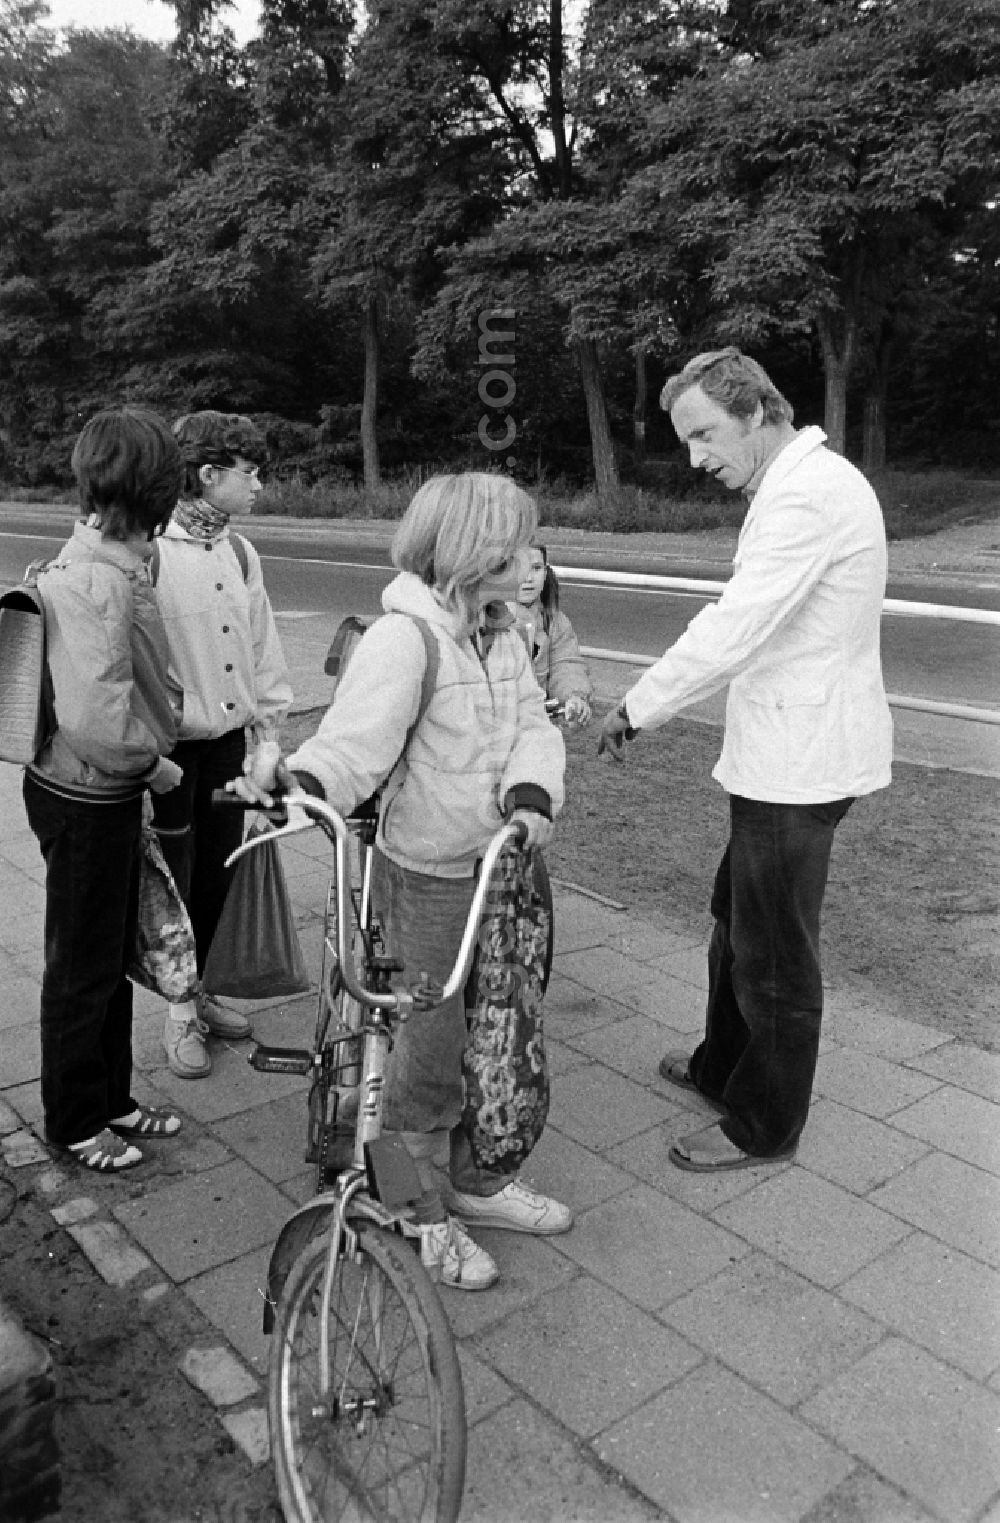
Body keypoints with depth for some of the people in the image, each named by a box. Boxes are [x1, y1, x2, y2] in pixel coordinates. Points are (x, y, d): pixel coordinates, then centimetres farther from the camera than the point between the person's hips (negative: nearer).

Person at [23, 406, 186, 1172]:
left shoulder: (112, 560, 5)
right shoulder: (100, 578, -25)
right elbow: (94, 715, -31)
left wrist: (149, 753, 4)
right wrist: (153, 763, -15)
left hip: (106, 789, 9)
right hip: (86, 798, -9)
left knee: (114, 954, 21)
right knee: (84, 966, 9)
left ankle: (111, 1097, 39)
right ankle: (75, 1122, 29)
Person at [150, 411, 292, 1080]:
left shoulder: (240, 551, 6)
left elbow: (262, 642, 11)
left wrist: (270, 722, 9)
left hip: (230, 737, 6)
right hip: (170, 746, -6)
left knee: (219, 872, 15)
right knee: (174, 879, 7)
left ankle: (199, 991, 35)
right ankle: (180, 1012, 24)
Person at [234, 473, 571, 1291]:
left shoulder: (502, 634, 5)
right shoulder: (402, 639, -19)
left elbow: (532, 726, -2)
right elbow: (353, 744, -28)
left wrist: (531, 793, -22)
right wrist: (295, 781, -47)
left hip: (498, 864, 7)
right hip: (428, 877, -7)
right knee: (432, 1046, 7)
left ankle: (473, 1180, 40)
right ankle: (428, 1210, 29)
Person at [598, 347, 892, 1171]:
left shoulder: (809, 495, -20)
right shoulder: (803, 481, 13)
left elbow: (730, 631, -25)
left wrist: (636, 708, -15)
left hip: (798, 761, -10)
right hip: (784, 749, 10)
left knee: (776, 949, 4)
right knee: (738, 917, 23)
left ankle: (765, 1126, 22)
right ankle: (723, 1067, 41)